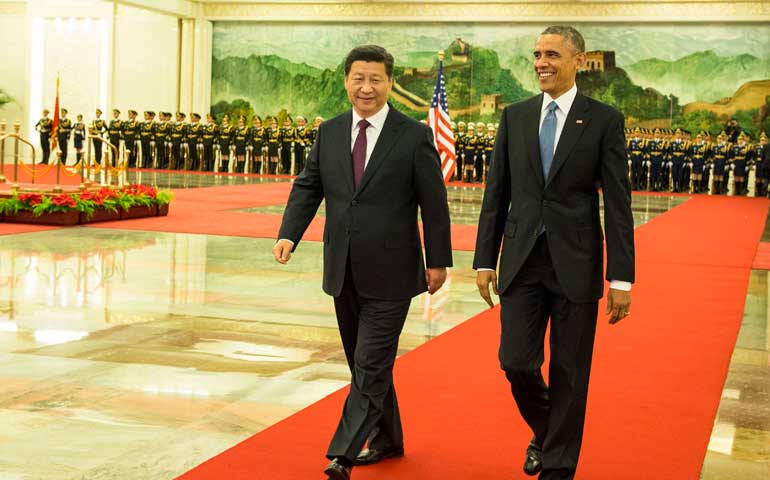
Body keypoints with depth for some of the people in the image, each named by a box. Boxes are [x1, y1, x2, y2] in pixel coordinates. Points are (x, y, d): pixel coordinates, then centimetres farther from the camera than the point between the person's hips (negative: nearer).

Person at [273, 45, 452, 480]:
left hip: (389, 273, -5)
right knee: (364, 362, 16)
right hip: (344, 272, 6)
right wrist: (289, 234, -8)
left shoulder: (414, 136, -6)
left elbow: (434, 204, -4)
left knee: (371, 367, -7)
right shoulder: (329, 133, 6)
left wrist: (438, 261, -3)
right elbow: (308, 187, 8)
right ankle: (386, 440, 33)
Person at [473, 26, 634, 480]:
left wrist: (621, 278, -9)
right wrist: (485, 259, 5)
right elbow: (497, 193, 8)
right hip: (522, 260, 3)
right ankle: (545, 431, 31)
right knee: (516, 362, 1)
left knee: (569, 372, 4)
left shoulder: (604, 120, -3)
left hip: (575, 264, -2)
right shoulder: (515, 116, 6)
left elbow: (618, 203, -5)